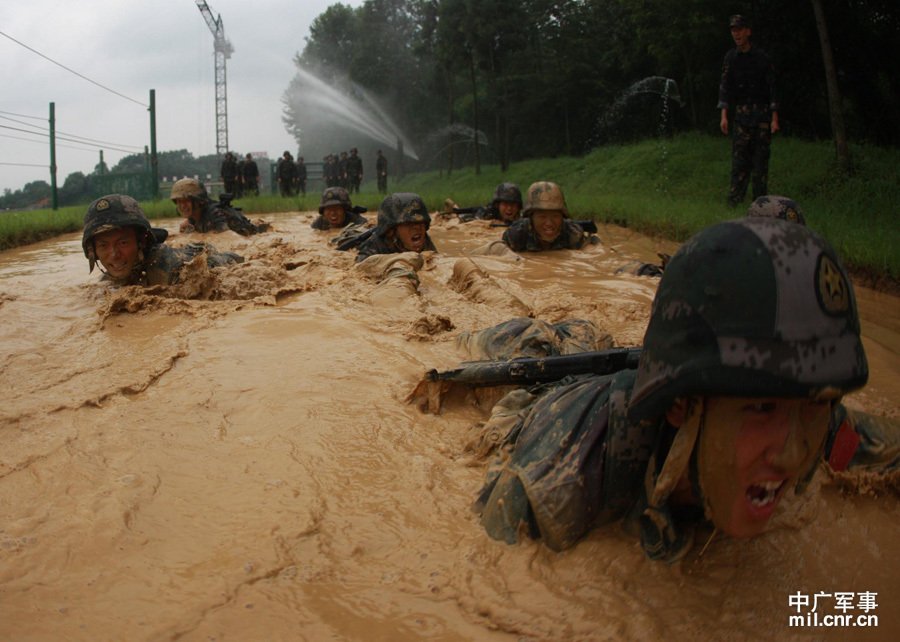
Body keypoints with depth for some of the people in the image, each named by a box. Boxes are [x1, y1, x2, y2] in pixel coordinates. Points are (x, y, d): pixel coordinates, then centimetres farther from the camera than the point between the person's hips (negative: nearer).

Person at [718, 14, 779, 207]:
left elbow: (772, 87, -2)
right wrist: (724, 115, -4)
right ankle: (734, 201, -5)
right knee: (739, 156, -5)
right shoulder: (731, 57, 7)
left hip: (762, 112, -2)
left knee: (761, 156, -2)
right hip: (742, 113, 2)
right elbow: (724, 85, 6)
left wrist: (775, 118, -8)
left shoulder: (761, 57, -2)